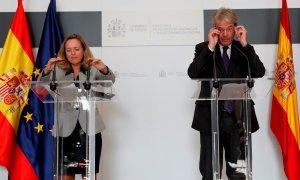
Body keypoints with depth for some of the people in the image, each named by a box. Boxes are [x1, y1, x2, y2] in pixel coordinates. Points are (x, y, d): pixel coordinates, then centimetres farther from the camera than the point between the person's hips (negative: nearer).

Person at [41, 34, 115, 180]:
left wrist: (104, 69, -28)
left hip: (89, 127, 0)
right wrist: (47, 71, -24)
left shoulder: (93, 70, 8)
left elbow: (110, 80, -7)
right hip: (66, 128, 1)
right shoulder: (58, 71, 9)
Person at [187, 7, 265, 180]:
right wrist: (210, 47, -18)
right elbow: (193, 73, -14)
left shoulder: (244, 50, 6)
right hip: (211, 117, -1)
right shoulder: (203, 49, 2)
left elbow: (259, 73, -10)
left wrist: (244, 44, -14)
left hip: (238, 117, 1)